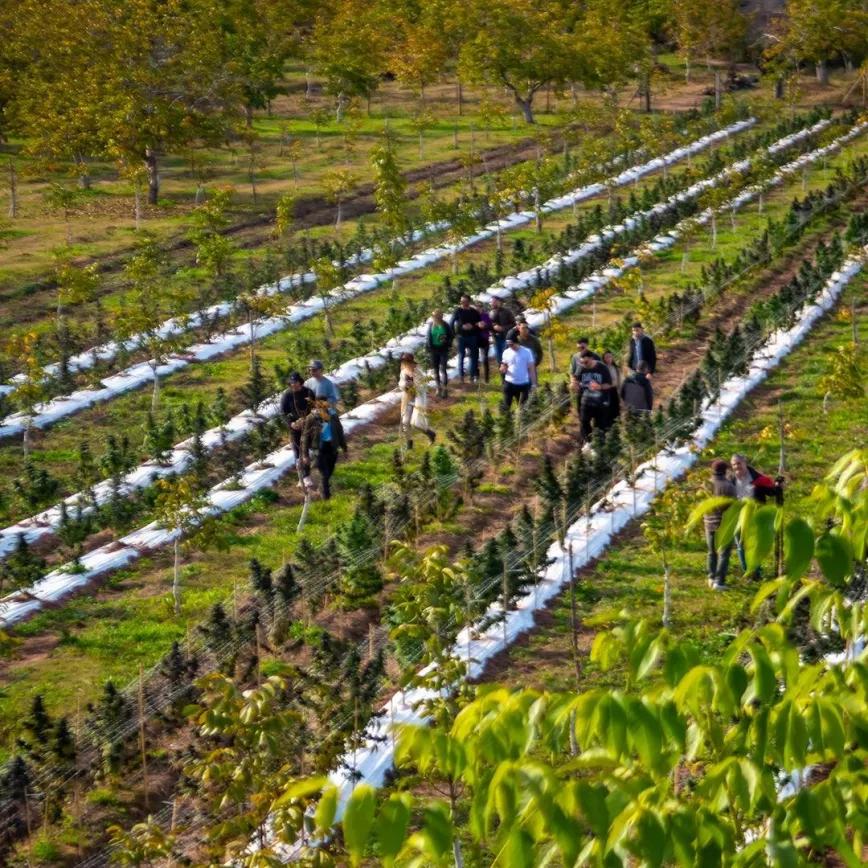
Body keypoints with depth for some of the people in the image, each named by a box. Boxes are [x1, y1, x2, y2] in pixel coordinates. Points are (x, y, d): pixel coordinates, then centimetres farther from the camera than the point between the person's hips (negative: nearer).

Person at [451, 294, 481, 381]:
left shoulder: (474, 311, 2)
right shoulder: (458, 311, -1)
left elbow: (479, 324, 4)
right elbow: (453, 322, -4)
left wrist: (472, 326, -15)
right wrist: (462, 326, -16)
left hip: (472, 336, 1)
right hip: (461, 337, -1)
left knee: (473, 356, 4)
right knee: (461, 356, 1)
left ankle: (473, 376, 11)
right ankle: (461, 376, 7)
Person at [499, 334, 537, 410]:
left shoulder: (527, 352, -7)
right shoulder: (506, 352, 0)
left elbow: (531, 369, -3)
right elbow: (503, 368, 10)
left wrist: (534, 385, -7)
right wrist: (503, 369, -15)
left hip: (523, 384, -2)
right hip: (509, 383, 2)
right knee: (506, 407, 1)